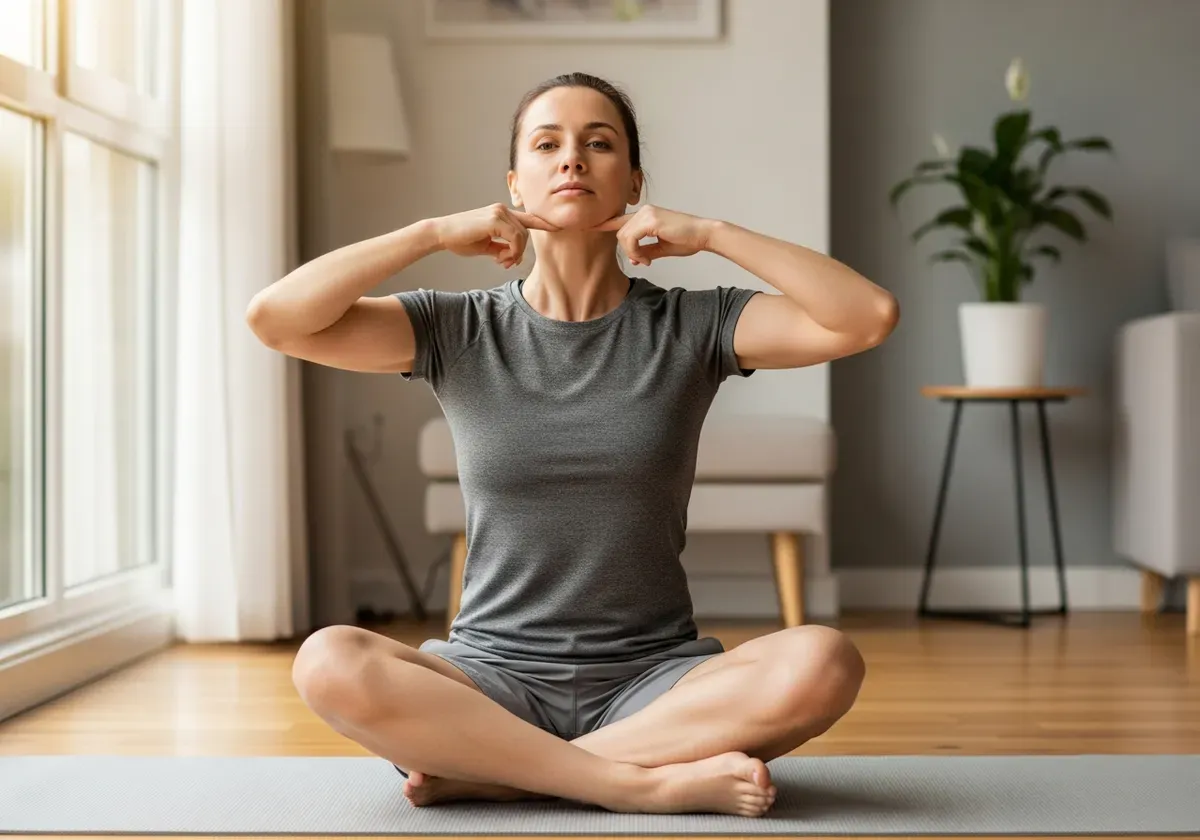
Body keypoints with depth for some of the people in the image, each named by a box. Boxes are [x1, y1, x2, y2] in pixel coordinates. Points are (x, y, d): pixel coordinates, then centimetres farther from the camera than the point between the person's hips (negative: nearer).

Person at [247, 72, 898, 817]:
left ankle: (487, 769, -20)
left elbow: (871, 318, -11)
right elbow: (274, 317, -9)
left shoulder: (690, 326, 2)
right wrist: (437, 233, -9)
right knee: (331, 664, -29)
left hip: (653, 679, 0)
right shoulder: (458, 331, 3)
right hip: (496, 677, 0)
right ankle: (653, 782, -24)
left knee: (823, 664, -29)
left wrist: (709, 234, -9)